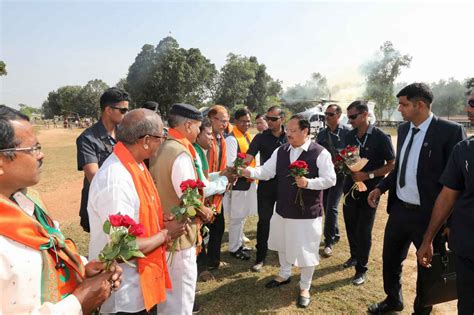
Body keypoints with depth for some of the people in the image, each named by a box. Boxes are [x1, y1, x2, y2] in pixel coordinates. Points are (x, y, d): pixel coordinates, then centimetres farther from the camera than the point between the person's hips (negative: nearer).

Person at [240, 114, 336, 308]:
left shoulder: (320, 153, -13)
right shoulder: (281, 151, 2)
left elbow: (330, 179, -13)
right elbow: (267, 171, 0)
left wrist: (308, 183, -27)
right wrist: (250, 172, -18)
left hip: (307, 212, -5)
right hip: (283, 209, 6)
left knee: (305, 250, 6)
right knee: (283, 244, 22)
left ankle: (305, 287, 30)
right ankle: (284, 275, 47)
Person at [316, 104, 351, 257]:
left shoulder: (347, 132, -8)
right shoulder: (321, 134, 6)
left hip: (339, 174, -5)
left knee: (331, 207, -10)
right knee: (327, 207, 13)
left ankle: (329, 243, 3)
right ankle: (335, 234, 34)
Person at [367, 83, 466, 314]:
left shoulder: (450, 131, -15)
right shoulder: (403, 129, 5)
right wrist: (381, 187, 4)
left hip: (428, 215, -6)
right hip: (399, 209, 6)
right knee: (390, 259, 21)